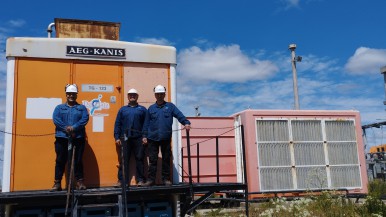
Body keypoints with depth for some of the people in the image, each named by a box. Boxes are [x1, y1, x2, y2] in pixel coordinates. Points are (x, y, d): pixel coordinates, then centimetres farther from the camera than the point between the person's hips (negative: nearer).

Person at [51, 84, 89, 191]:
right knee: (60, 160, 2)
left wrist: (74, 127, -18)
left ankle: (80, 182, 9)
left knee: (78, 161, 2)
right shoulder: (59, 107, 14)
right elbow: (56, 119, -1)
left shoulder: (82, 108, 13)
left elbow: (85, 119, -3)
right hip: (62, 138, 1)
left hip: (78, 138, 0)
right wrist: (66, 129, -16)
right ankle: (57, 183, 7)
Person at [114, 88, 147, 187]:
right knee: (124, 160, 1)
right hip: (125, 138, 1)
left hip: (138, 138, -1)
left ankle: (140, 180, 4)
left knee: (139, 159, 0)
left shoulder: (142, 109, 10)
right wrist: (117, 137, 0)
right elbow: (117, 124, 10)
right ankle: (121, 180, 3)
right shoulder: (122, 110, 15)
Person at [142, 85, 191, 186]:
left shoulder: (170, 106, 6)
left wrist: (186, 122, -24)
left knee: (166, 159, 6)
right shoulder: (151, 108, 11)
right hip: (152, 138, 1)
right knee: (152, 160, 2)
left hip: (166, 138, -1)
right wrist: (145, 136, 6)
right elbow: (146, 123, 11)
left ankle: (166, 179, 15)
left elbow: (179, 115, -7)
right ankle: (151, 179, 9)